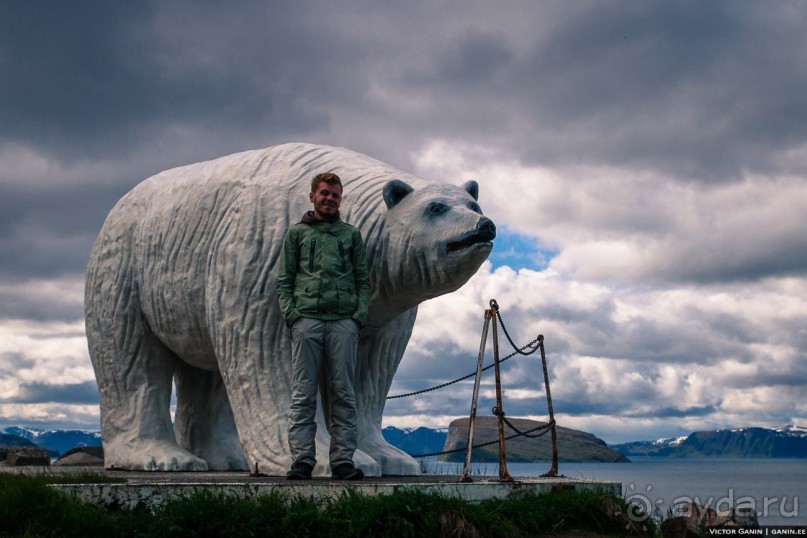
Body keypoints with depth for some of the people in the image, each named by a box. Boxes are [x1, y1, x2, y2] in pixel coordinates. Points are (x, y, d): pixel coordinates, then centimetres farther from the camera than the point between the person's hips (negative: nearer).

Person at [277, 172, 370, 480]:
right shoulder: (297, 233, 15)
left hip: (343, 322, 1)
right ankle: (302, 460, -1)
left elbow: (363, 281, 14)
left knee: (342, 394, 0)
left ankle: (343, 460, 2)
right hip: (306, 320, -1)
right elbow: (284, 280, 10)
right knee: (303, 394, -3)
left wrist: (360, 315, -1)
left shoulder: (351, 235, 18)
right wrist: (290, 313, -5)